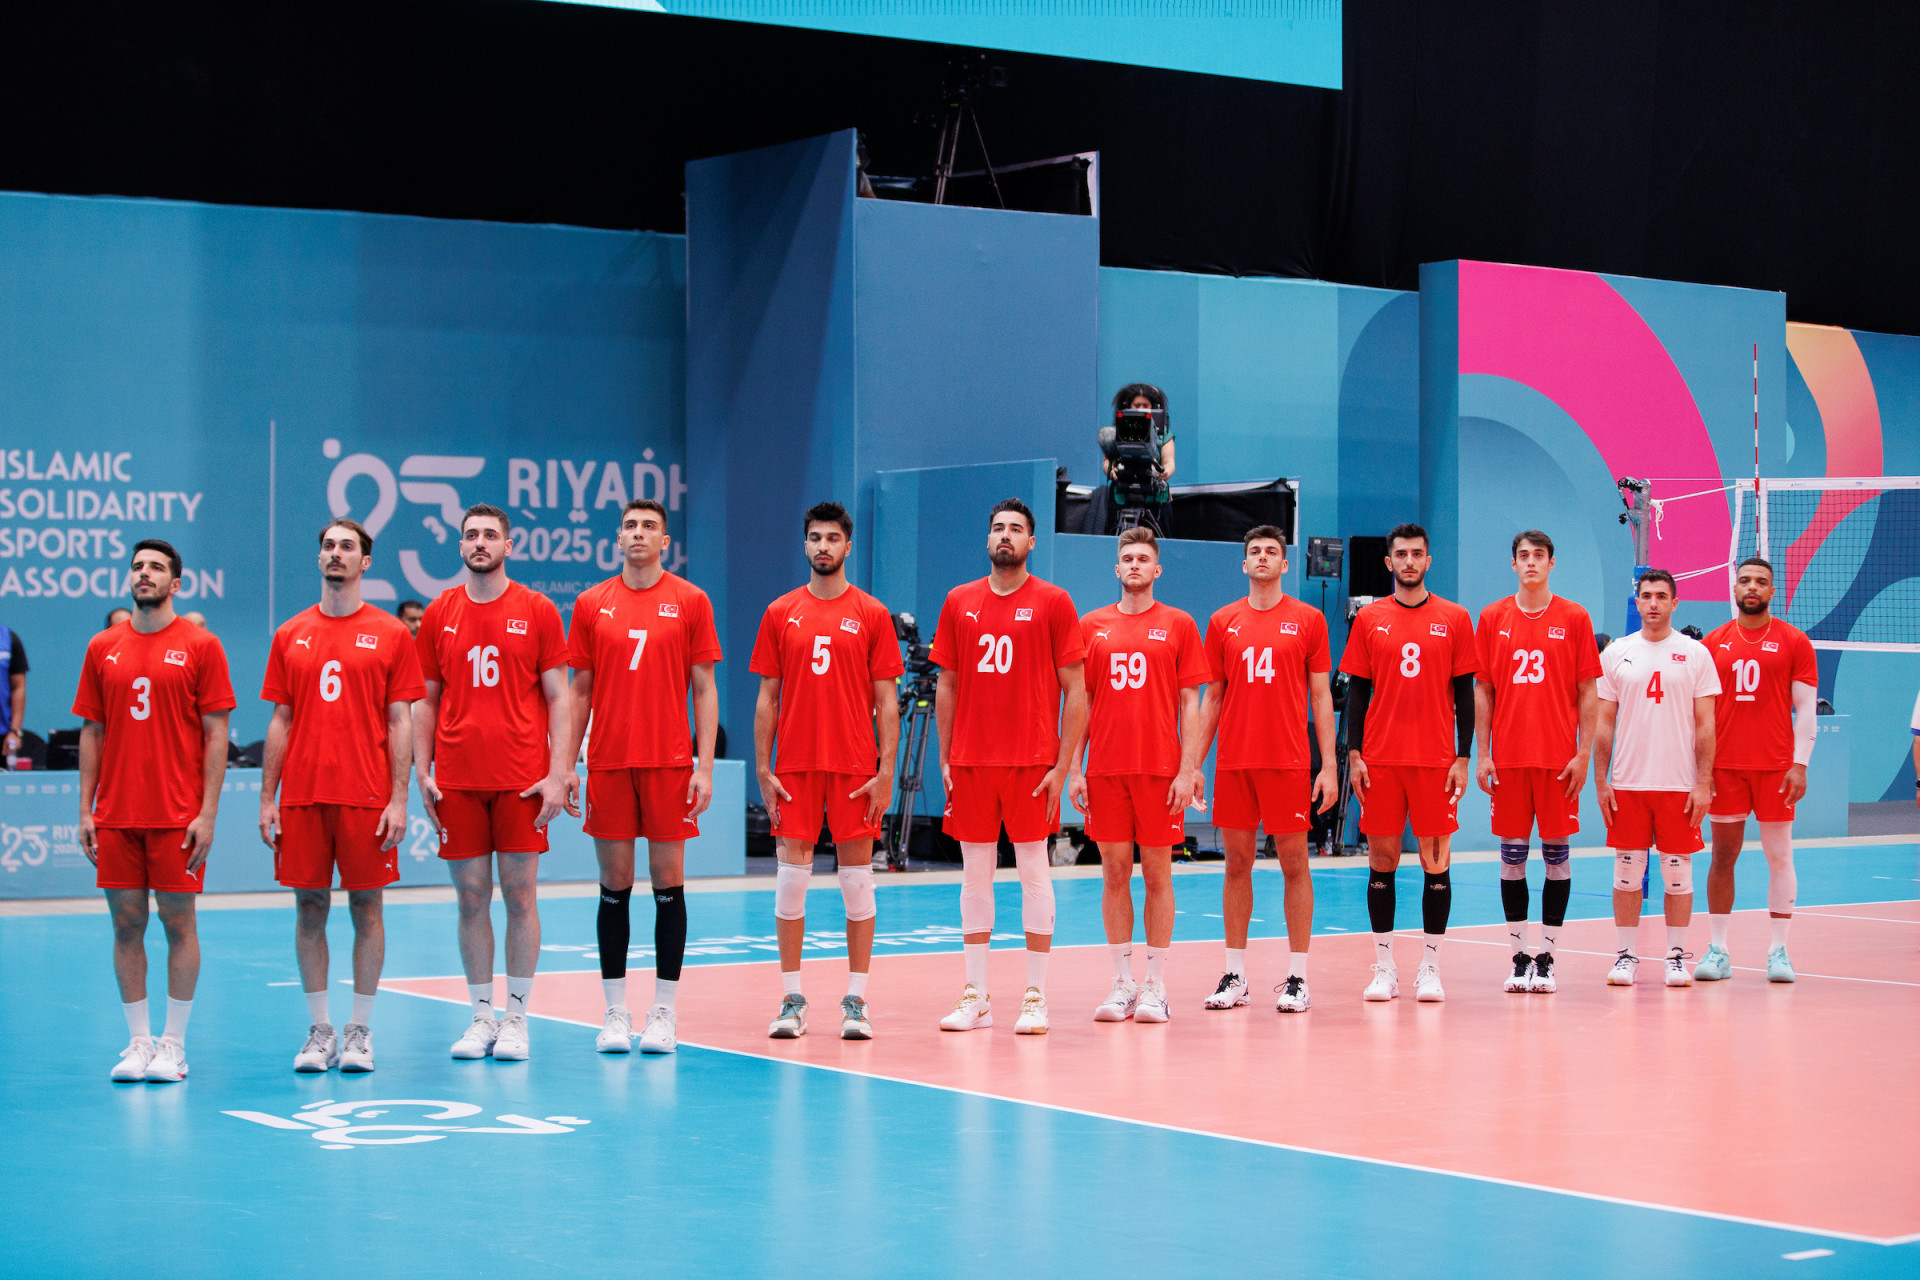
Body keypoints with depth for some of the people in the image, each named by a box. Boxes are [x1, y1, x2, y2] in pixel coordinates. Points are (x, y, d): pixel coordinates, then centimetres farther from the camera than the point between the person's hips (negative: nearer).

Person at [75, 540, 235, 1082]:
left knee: (178, 923, 1)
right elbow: (92, 731, 11)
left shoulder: (199, 646, -1)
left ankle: (174, 1044, 8)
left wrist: (208, 813, -9)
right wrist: (85, 810, 4)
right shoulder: (102, 648, 9)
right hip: (116, 815, 3)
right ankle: (138, 1041, 14)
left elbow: (215, 734, -3)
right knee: (127, 925, 5)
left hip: (178, 815, -3)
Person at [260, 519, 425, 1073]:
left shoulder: (390, 634, 2)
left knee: (366, 909, 2)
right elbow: (280, 721, 11)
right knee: (309, 910, 4)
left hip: (368, 796, -2)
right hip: (302, 796, 2)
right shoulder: (290, 636, 10)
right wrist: (267, 798, 5)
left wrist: (399, 799, -7)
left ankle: (360, 1031, 10)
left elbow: (400, 722, 0)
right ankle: (319, 1031, 12)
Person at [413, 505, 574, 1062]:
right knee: (471, 897, 4)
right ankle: (481, 1016, 12)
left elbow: (558, 698, 2)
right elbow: (425, 701, 11)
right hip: (457, 780, 2)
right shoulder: (439, 614, 8)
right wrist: (422, 773, 1)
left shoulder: (537, 611, 2)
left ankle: (516, 1018, 7)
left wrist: (559, 773, -7)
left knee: (520, 895, 0)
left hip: (522, 780, -2)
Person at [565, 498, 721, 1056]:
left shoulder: (691, 602, 3)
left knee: (668, 883, 1)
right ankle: (615, 1013, 9)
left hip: (670, 763, -1)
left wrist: (705, 766, -4)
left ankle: (663, 1012, 7)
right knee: (614, 884, 4)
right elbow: (579, 691, 10)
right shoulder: (591, 605, 7)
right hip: (608, 761, 1)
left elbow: (704, 689, 3)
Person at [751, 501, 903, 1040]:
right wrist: (763, 770, 1)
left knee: (857, 879, 1)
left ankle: (856, 1001, 7)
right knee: (791, 877, 0)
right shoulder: (780, 613, 8)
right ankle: (792, 1000, 8)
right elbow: (767, 698, 8)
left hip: (855, 767, -1)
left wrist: (886, 772, -6)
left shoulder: (872, 615, 3)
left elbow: (886, 701, 2)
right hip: (795, 767, 1)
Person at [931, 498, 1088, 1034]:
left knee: (1034, 873, 0)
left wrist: (1064, 764, -8)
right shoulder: (959, 602, 9)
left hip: (1032, 762, -3)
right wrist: (945, 758, 7)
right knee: (975, 875, 6)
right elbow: (947, 684, 14)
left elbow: (1075, 690, -1)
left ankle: (1035, 997, 6)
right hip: (971, 762, 3)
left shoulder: (1053, 603, -1)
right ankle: (975, 996, 12)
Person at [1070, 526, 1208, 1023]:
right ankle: (1122, 985, 10)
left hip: (1160, 768, -2)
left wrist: (1188, 770, -6)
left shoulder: (1178, 626, 4)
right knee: (1115, 873, 4)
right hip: (1105, 771, 2)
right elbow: (1080, 702, 10)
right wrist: (1074, 768, 3)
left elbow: (1189, 703, 2)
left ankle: (1156, 987, 6)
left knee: (1157, 874, 1)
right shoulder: (1091, 627, 9)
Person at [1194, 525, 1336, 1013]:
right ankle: (1234, 977, 11)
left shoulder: (1308, 619, 3)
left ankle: (1297, 978, 4)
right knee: (1237, 864, 5)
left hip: (1289, 761, -2)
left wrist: (1328, 765, -4)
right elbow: (1212, 698, 11)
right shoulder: (1223, 623, 9)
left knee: (1294, 863, 0)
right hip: (1233, 762, 2)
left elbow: (1321, 696, 3)